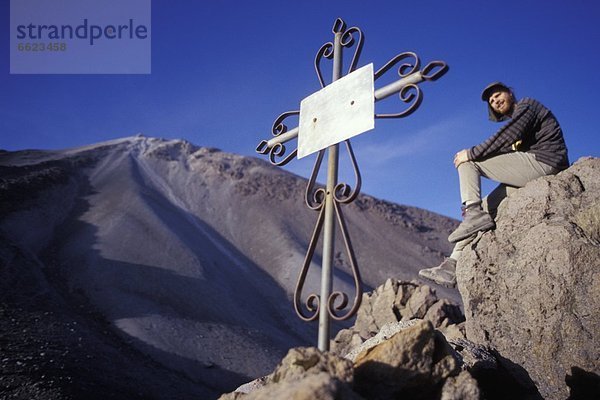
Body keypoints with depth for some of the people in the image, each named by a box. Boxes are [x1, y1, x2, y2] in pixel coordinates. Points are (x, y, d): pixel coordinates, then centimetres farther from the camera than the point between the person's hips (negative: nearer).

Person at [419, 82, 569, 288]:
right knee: (484, 207, 4)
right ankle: (453, 264, -3)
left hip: (542, 162, -9)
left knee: (466, 160, -7)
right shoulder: (517, 121, 31)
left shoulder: (527, 105, 4)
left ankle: (473, 212, -26)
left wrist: (472, 153, -9)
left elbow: (505, 138, -12)